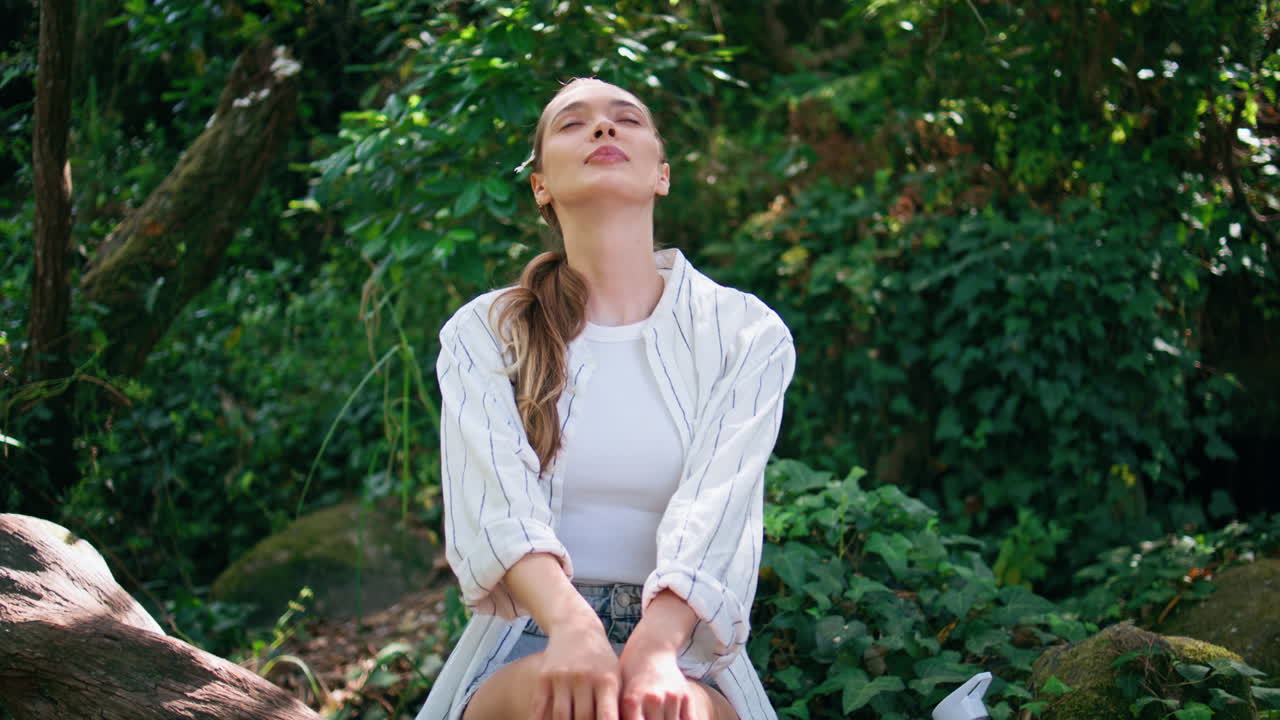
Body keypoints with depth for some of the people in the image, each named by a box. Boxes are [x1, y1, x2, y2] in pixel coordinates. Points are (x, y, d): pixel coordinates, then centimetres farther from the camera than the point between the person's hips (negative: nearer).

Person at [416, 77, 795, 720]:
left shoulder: (746, 333, 7)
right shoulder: (482, 333, 8)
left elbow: (716, 505, -10)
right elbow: (498, 498, -10)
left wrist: (654, 650, -30)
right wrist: (571, 623, -32)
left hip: (680, 640, 0)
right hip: (529, 641, 0)